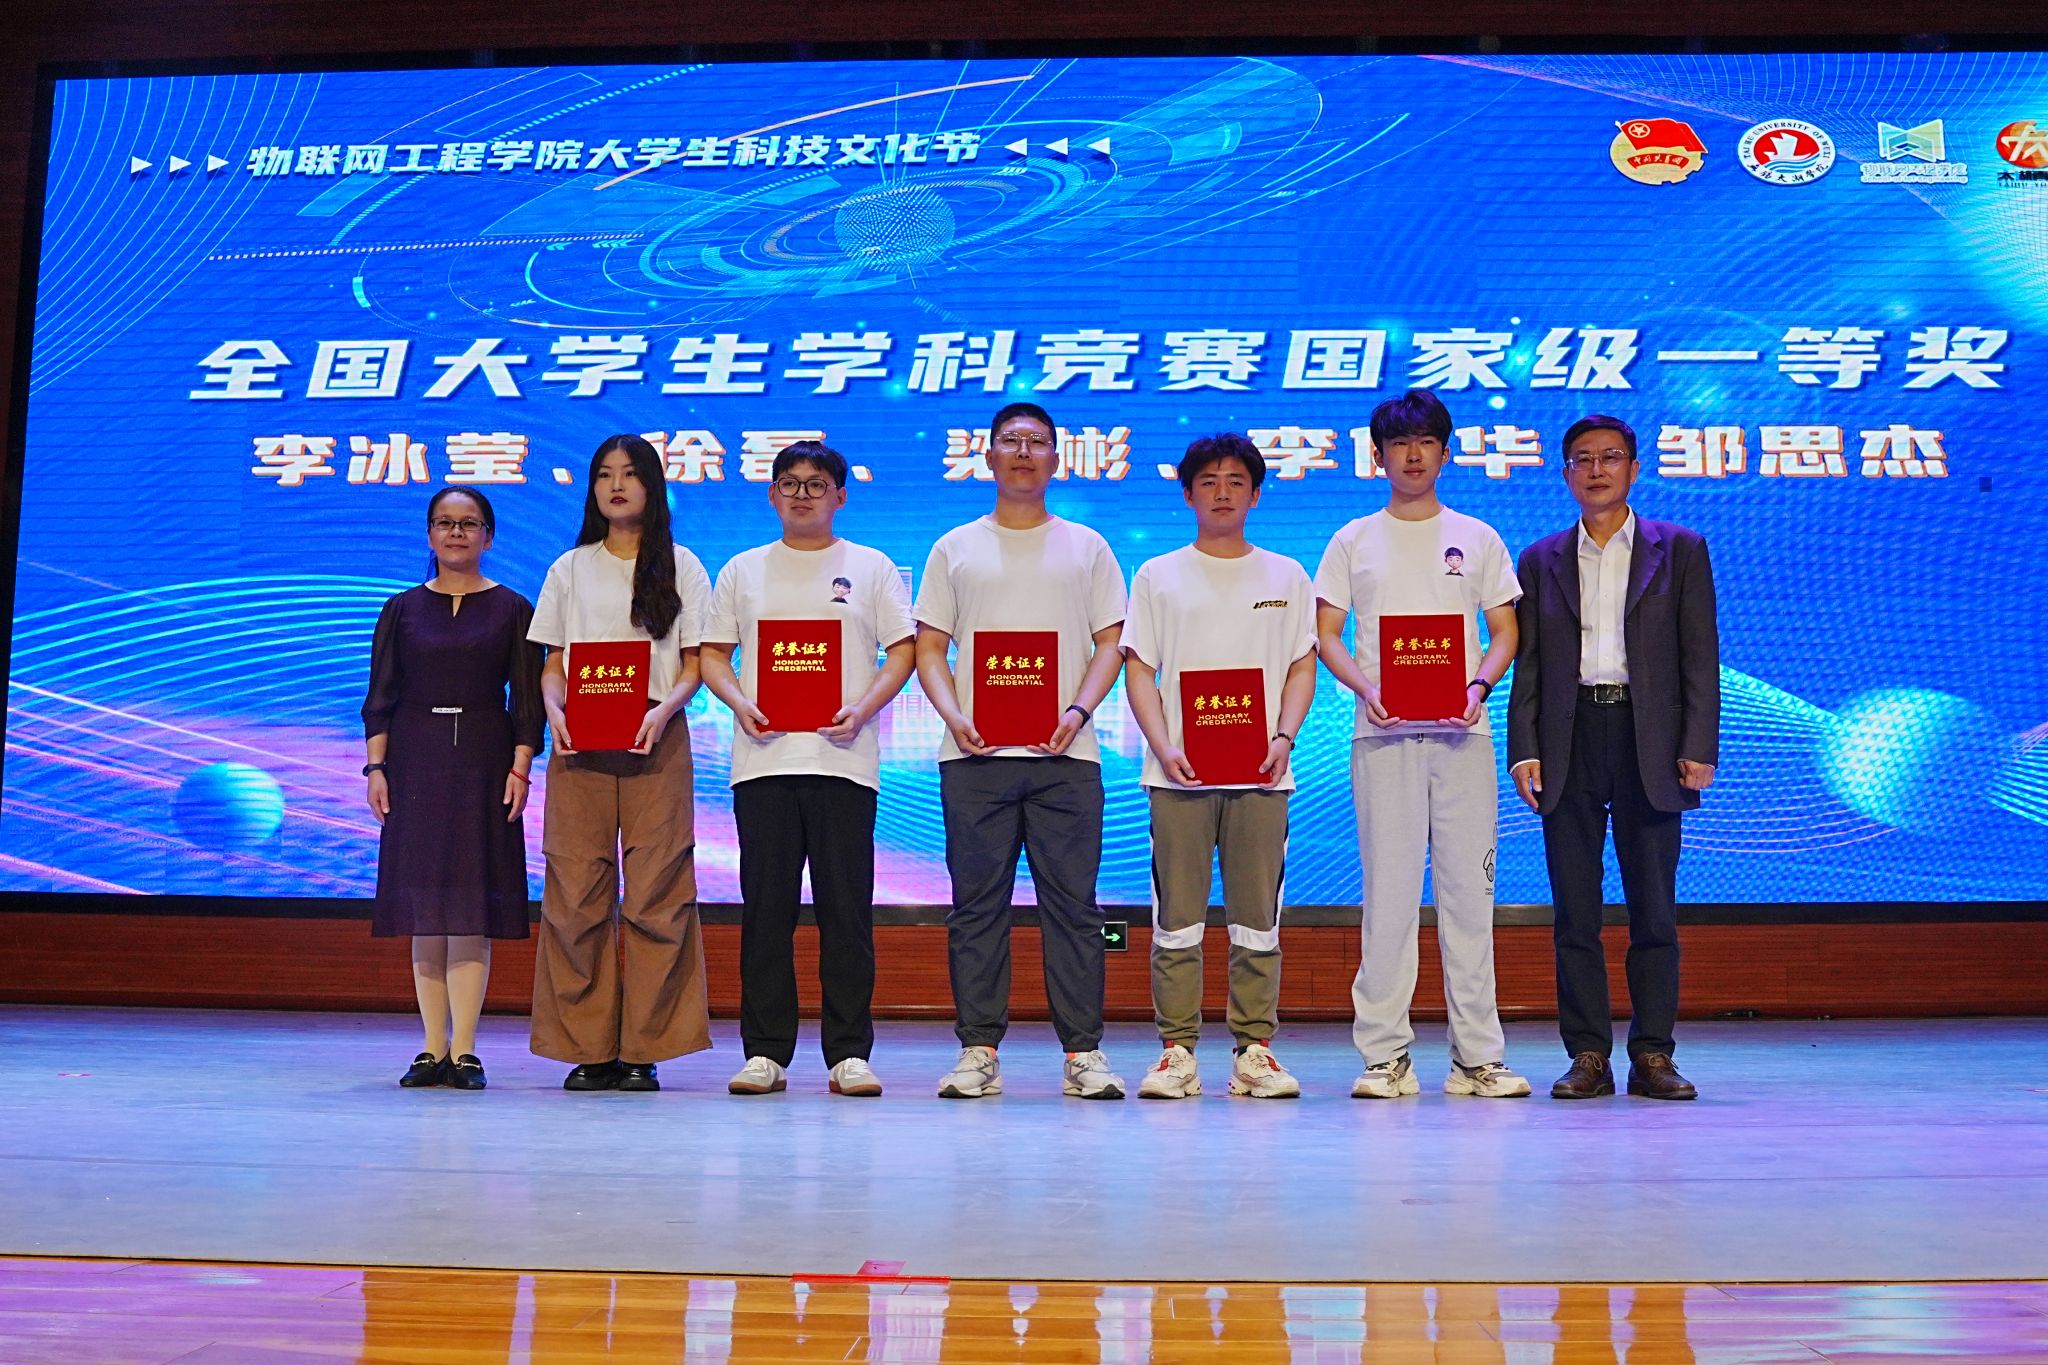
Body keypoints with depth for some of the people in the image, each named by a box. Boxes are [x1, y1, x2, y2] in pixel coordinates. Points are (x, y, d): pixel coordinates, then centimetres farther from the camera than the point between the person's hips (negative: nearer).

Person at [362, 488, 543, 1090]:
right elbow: (380, 697, 9)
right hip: (415, 763, 2)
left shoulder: (512, 609, 6)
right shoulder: (403, 609, 11)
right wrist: (376, 767, -1)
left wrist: (520, 768, -8)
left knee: (471, 907, -4)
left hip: (484, 763, -2)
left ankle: (463, 1051, -1)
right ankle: (433, 1049, 8)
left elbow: (528, 700, 2)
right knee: (423, 910, 2)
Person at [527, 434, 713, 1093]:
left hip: (655, 739, -2)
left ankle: (644, 1049, 0)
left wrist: (665, 709, -14)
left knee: (656, 890, -6)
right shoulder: (569, 569, 16)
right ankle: (588, 1049, 4)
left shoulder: (680, 567, 10)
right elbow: (553, 663, 14)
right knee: (577, 891, -3)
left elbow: (695, 663, 5)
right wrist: (556, 711, -7)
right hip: (580, 742, 2)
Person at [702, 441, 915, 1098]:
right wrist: (738, 701, -6)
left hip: (842, 760, -1)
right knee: (766, 909, 2)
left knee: (847, 909, -2)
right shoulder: (743, 570, 16)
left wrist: (862, 708, -10)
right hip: (763, 757, 2)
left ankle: (849, 1053, 5)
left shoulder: (871, 567, 11)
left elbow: (902, 651, 6)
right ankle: (765, 1051, 9)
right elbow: (712, 655, 14)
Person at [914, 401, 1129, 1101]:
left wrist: (1078, 710, -8)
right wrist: (954, 714, -7)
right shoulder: (955, 548, 15)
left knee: (1072, 903, -1)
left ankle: (1083, 1052, 4)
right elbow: (929, 647, 11)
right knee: (977, 904, 2)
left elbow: (1111, 642, 9)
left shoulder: (1086, 546, 14)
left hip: (1064, 753, 0)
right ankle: (978, 1049, 7)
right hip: (974, 753, 1)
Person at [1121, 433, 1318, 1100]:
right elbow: (1139, 670, 5)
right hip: (1178, 771, -1)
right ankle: (1177, 1051, 5)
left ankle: (1255, 1050, 8)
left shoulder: (1286, 577, 14)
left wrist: (1284, 737, -6)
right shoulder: (1158, 576, 10)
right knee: (1177, 917, -1)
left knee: (1258, 917, 2)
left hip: (1262, 772, 1)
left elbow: (1303, 667, 11)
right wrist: (1164, 746, -9)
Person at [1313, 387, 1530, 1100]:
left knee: (1469, 887, 0)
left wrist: (1478, 686, -8)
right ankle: (1385, 1054, 4)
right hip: (1382, 734, -1)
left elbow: (1505, 633, 12)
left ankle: (1478, 1056, 6)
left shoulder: (1477, 539, 13)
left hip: (1462, 733, 1)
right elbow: (1326, 634, 7)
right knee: (1388, 888, -1)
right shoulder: (1353, 541, 11)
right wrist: (1366, 687, -12)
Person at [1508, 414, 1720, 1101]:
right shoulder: (1540, 560, 13)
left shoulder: (1681, 550, 8)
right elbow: (1527, 666, 9)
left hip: (1648, 744, -1)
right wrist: (1523, 752, -2)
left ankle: (1652, 1056, 11)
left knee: (1654, 909, 2)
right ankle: (1587, 1056, 8)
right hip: (1568, 744, 1)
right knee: (1574, 911, 2)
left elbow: (1701, 657, 3)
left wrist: (1699, 750, -6)